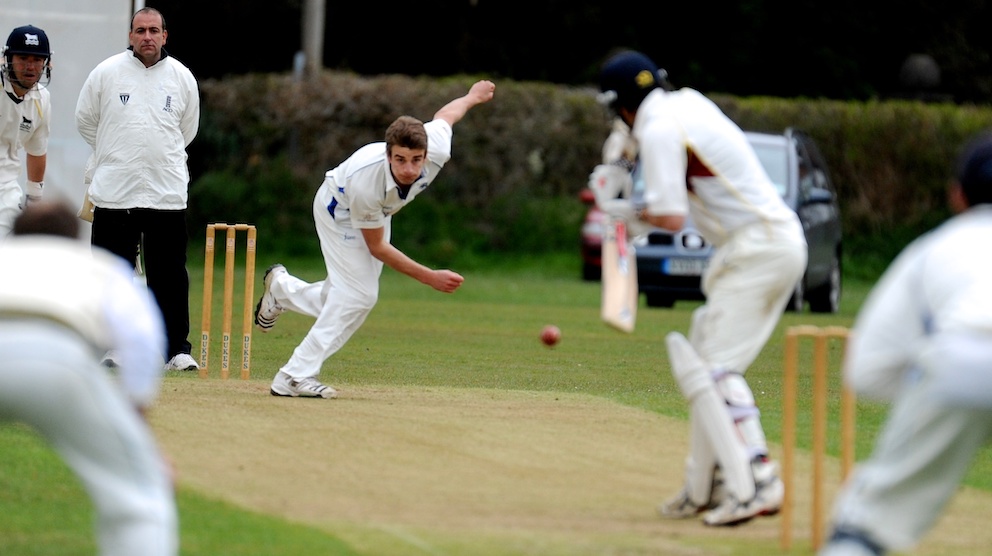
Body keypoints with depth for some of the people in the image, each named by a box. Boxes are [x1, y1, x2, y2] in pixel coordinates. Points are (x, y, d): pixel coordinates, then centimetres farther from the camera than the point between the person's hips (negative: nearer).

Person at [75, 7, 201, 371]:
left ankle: (177, 349, 5)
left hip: (167, 193, 1)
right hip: (114, 192, -1)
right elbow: (85, 120, 12)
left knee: (170, 276, -1)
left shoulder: (182, 77, 6)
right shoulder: (106, 73, 1)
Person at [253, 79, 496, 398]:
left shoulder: (437, 151, -35)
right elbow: (376, 247, -29)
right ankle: (297, 376, -14)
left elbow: (444, 115, -9)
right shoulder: (365, 182, -44)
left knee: (344, 300, 7)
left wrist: (473, 97, 14)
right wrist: (430, 278, -32)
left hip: (378, 211, 6)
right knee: (358, 295, -18)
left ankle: (282, 288, 34)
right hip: (339, 208, -6)